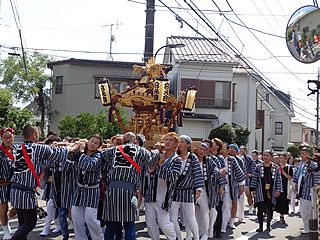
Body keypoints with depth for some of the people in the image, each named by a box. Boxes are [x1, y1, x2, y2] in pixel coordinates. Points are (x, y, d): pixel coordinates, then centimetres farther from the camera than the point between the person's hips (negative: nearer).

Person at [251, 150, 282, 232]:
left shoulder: (276, 168, 3)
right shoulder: (258, 167, 3)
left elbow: (278, 180, 3)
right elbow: (254, 179, 4)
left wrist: (278, 190, -4)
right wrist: (253, 189, 0)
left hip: (271, 193, 0)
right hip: (261, 192, 0)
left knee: (270, 209, 6)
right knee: (260, 209, 0)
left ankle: (268, 225, 24)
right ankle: (261, 226, 10)